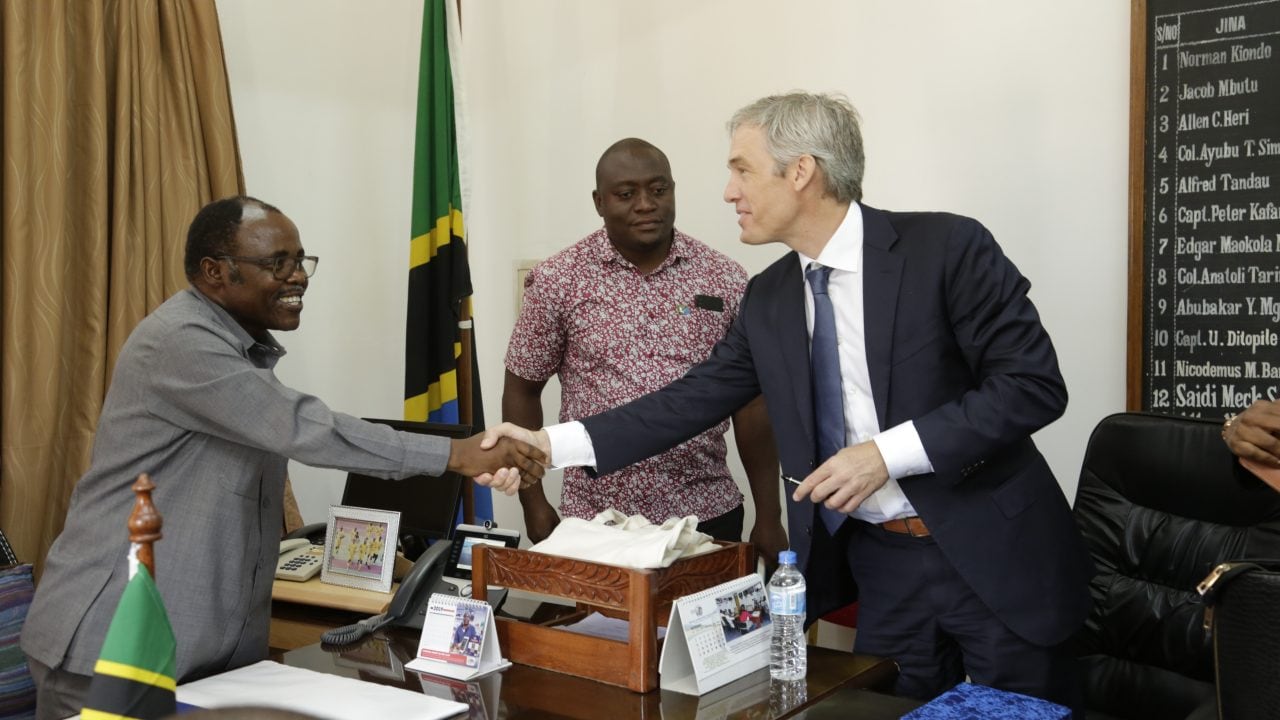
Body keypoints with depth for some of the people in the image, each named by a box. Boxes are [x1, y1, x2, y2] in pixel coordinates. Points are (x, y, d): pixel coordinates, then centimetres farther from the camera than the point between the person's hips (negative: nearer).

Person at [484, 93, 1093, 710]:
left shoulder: (946, 248, -13)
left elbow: (1034, 384, -15)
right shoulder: (768, 298, 5)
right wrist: (550, 443, -1)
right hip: (882, 565, 5)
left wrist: (888, 452, -21)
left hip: (996, 556, -4)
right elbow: (695, 399, 6)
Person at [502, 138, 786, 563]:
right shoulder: (558, 281, -3)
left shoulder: (725, 280, 0)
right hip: (594, 522, -1)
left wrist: (769, 516, 3)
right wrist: (534, 503, 1)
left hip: (708, 518, 1)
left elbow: (750, 400, 4)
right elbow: (522, 389, 4)